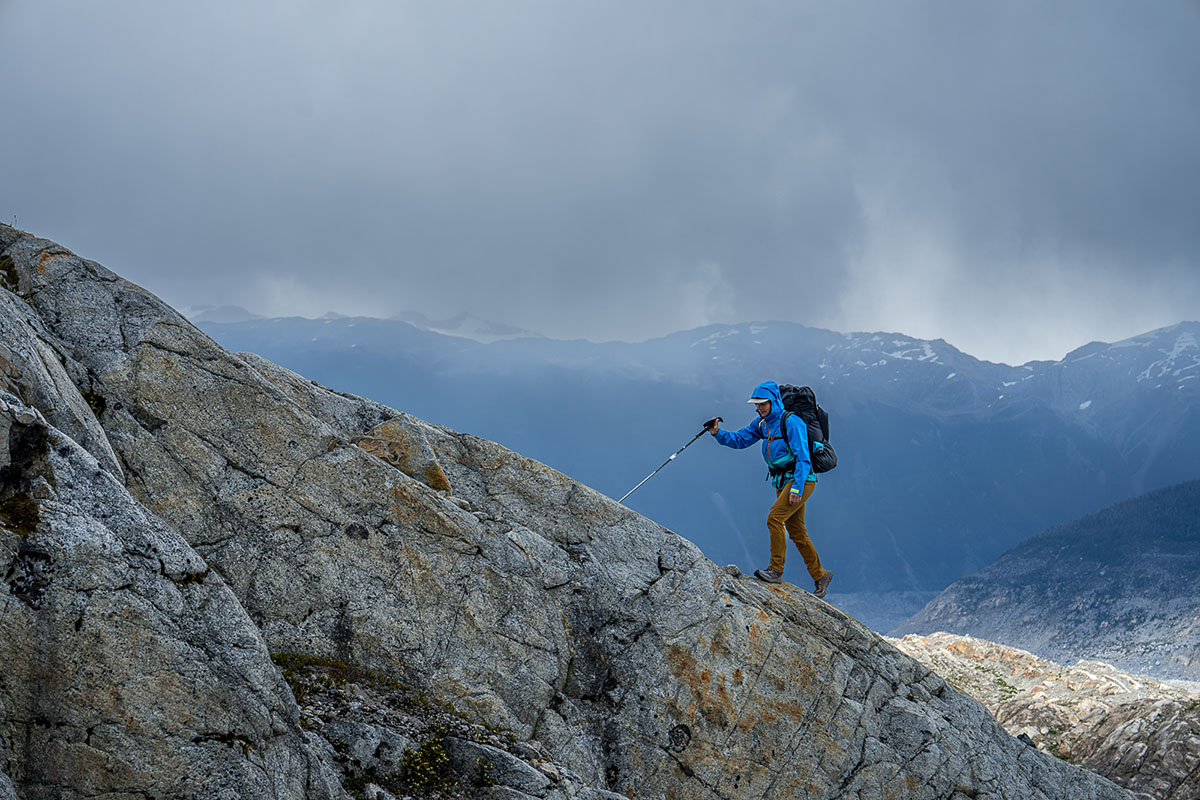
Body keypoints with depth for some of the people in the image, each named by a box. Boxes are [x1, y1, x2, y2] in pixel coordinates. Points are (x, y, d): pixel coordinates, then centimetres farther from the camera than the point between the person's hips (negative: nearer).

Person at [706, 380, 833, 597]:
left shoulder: (791, 422, -16)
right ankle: (820, 576, 20)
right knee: (796, 532, 10)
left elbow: (803, 457, -19)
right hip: (782, 481, 9)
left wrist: (797, 488, -24)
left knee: (775, 517, -21)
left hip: (801, 479, -9)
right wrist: (718, 433, -8)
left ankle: (776, 569, -16)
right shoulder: (762, 423, 8)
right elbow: (740, 440, 10)